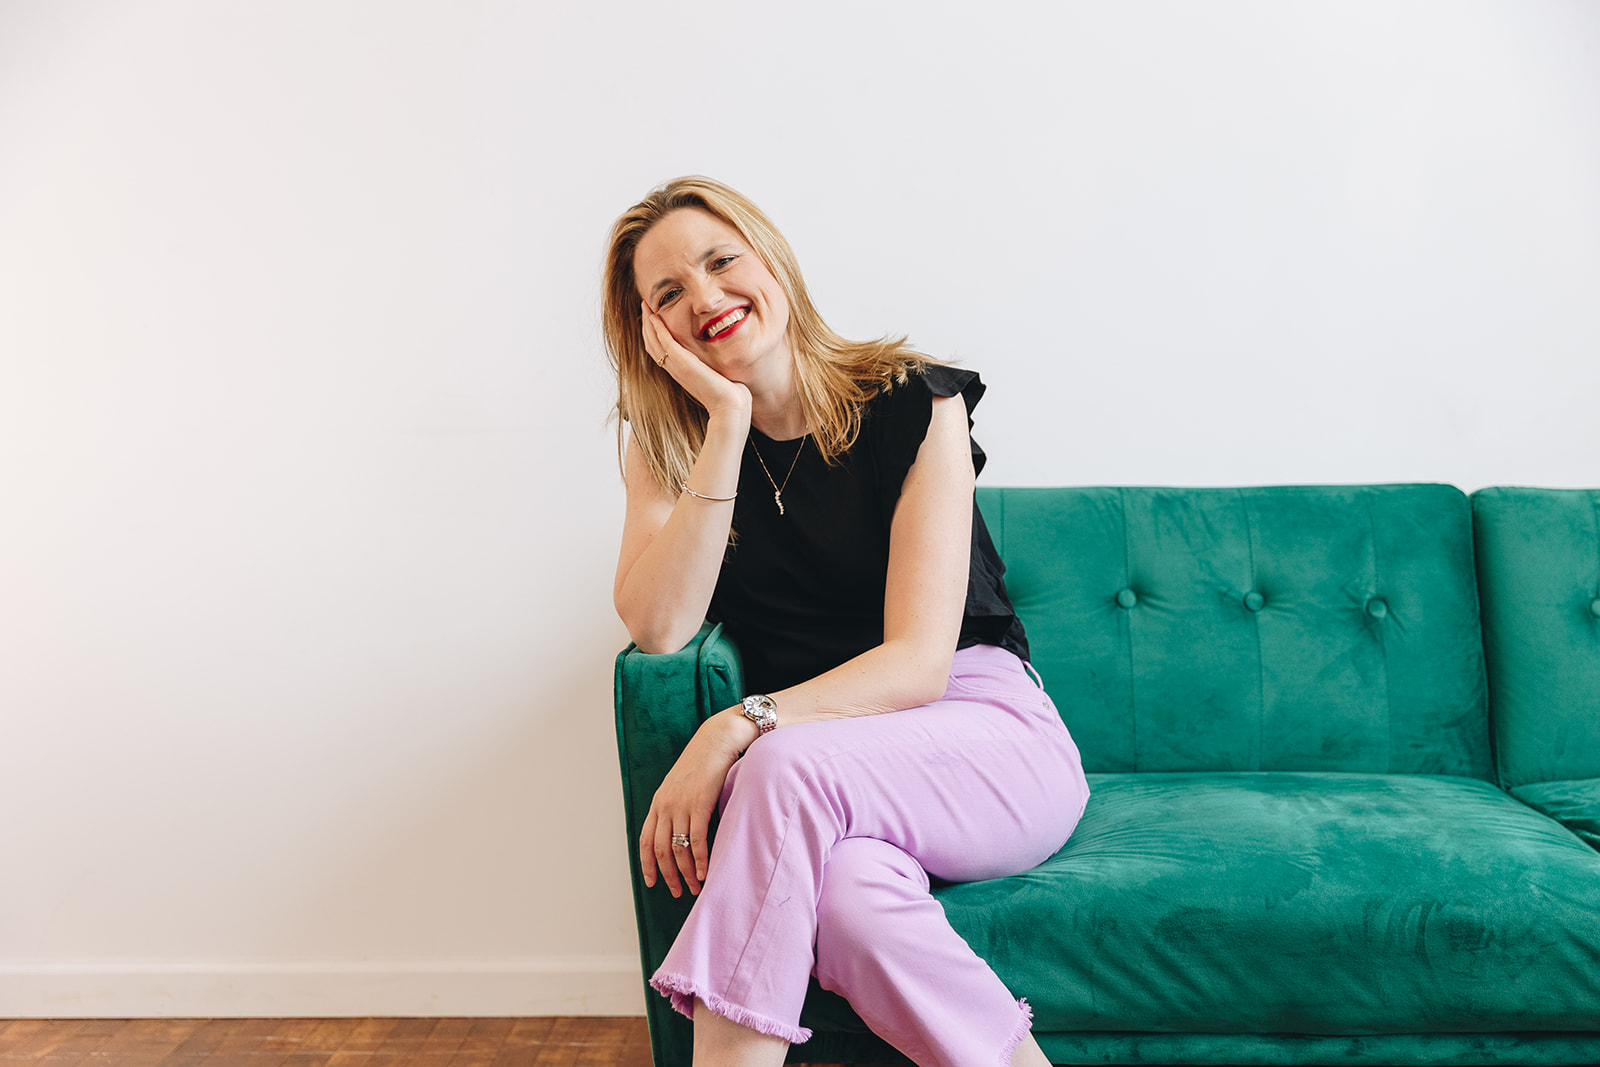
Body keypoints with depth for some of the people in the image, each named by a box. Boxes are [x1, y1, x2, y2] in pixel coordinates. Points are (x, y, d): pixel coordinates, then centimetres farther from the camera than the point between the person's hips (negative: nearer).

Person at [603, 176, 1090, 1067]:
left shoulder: (912, 403, -6)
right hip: (825, 775, 2)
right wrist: (727, 425, -14)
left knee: (787, 768, -35)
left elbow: (921, 661, -14)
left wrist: (734, 731, -27)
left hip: (985, 735, -2)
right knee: (847, 895, -36)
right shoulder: (666, 441, 7)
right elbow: (660, 627, -11)